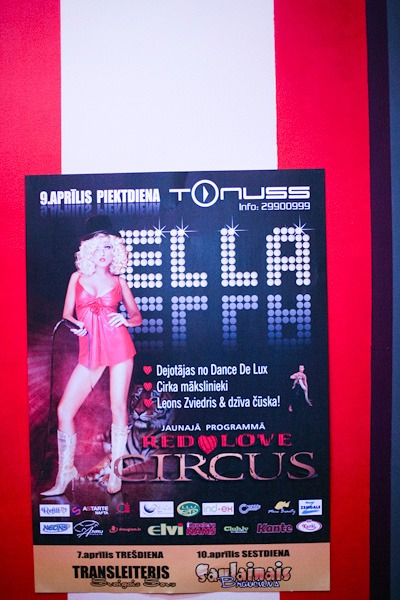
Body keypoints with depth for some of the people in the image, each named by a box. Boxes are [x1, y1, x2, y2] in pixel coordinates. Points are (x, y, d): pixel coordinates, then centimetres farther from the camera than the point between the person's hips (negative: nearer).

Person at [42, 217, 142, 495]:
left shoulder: (118, 281, 8)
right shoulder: (78, 276, 11)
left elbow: (137, 316, 11)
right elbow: (67, 314, 10)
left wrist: (125, 319, -10)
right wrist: (74, 324, -12)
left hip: (118, 344, -1)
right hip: (90, 351, 2)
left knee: (118, 407, -1)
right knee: (64, 410, -3)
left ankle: (114, 470, 16)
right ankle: (65, 473, 15)